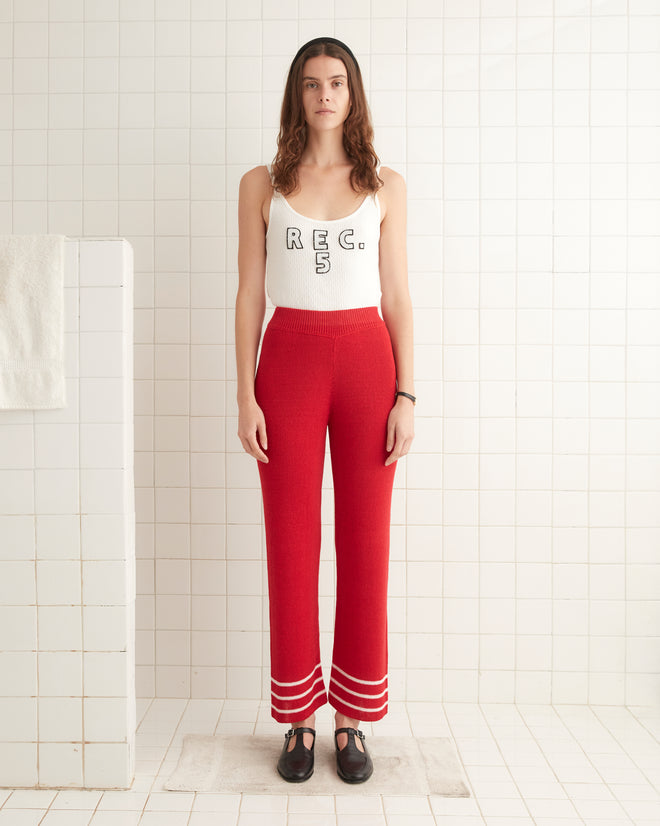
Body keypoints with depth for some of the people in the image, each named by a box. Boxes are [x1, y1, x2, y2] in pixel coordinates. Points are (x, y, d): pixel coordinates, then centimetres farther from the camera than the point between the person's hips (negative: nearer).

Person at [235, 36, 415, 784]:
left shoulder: (385, 187, 10)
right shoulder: (261, 185, 9)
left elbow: (397, 296, 6)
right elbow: (249, 295, 5)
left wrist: (406, 395, -2)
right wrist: (246, 397, -4)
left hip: (367, 361, 1)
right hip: (289, 361, 0)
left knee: (365, 541, 3)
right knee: (291, 541, 3)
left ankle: (352, 720, 20)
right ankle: (298, 719, 20)